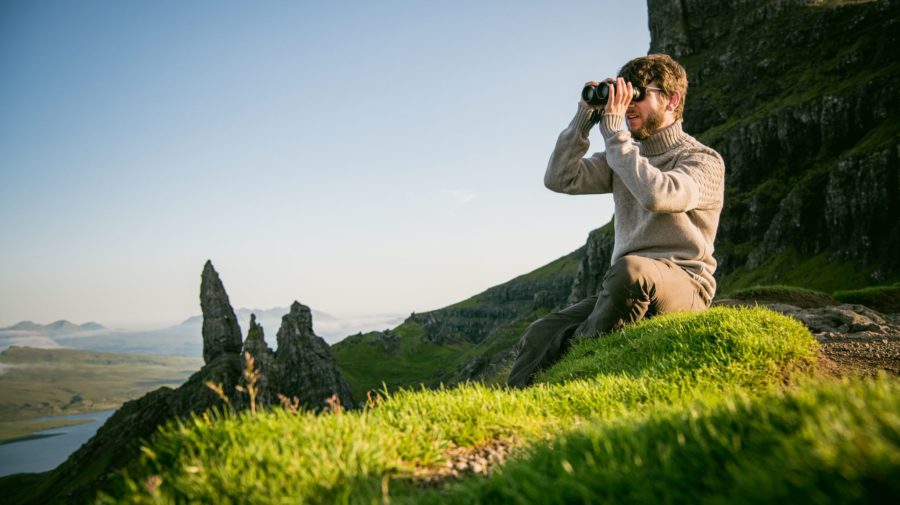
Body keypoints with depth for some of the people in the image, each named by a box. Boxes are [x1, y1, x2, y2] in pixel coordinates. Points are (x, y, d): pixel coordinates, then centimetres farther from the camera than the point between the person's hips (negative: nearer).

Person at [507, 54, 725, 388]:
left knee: (630, 269, -39)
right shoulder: (625, 155, 18)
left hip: (685, 287, -5)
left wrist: (614, 130, -15)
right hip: (629, 287, 5)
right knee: (540, 335, -17)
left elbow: (656, 195, -23)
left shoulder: (703, 160, -1)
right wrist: (584, 119, 0)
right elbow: (559, 179, 7)